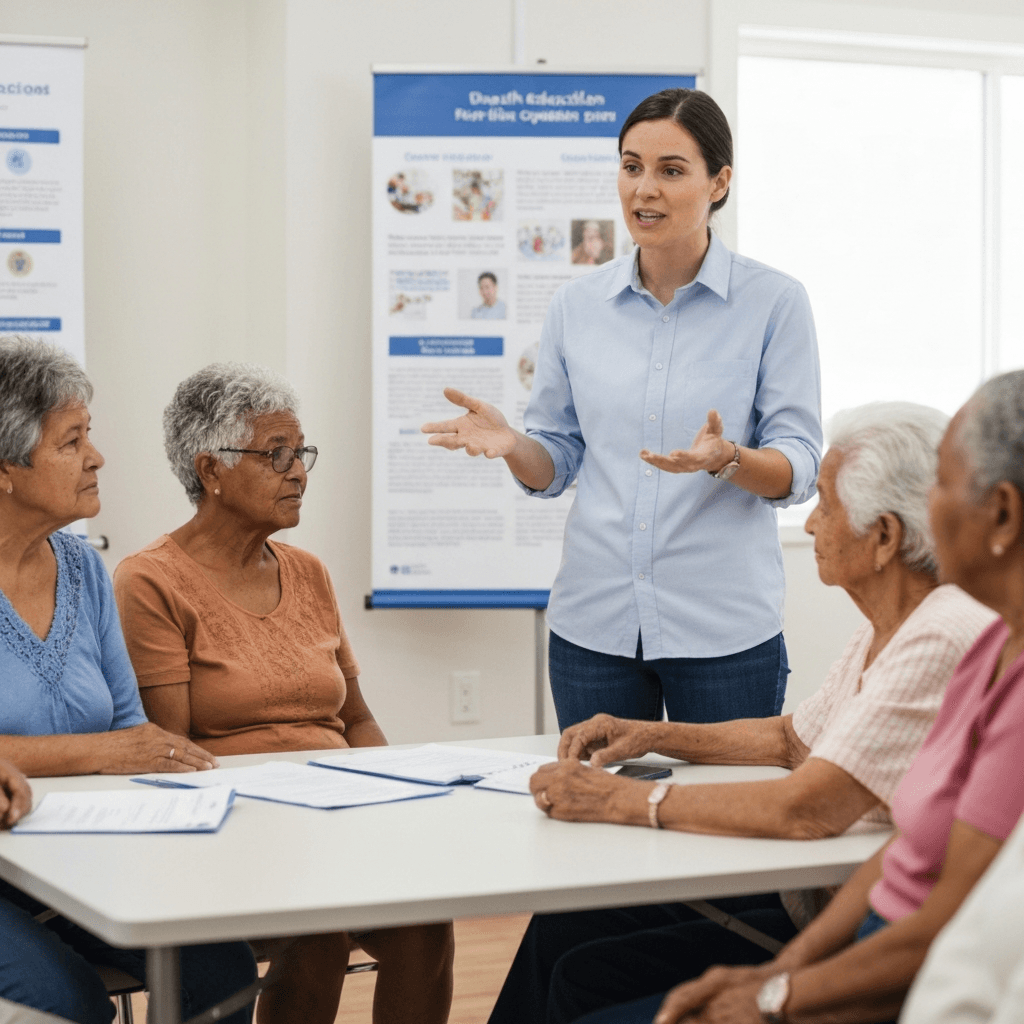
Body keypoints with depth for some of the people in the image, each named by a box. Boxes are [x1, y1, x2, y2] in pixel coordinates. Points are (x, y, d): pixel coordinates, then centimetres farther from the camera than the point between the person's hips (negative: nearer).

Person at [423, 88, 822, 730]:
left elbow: (800, 469, -6)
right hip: (595, 624, 3)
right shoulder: (578, 305, 6)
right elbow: (557, 464, 11)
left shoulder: (774, 302, -3)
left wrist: (727, 459, -26)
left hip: (723, 630, -3)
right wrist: (509, 443, -10)